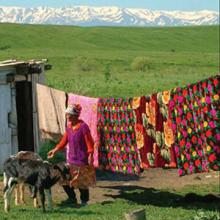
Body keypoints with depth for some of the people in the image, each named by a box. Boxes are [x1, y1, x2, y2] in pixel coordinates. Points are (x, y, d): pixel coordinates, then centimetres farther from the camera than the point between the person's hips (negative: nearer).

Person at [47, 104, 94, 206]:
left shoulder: (83, 127, -13)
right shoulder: (69, 127, 8)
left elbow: (89, 143, -13)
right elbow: (64, 141, 16)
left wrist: (90, 156, -19)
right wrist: (54, 150, 12)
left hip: (82, 160, -7)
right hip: (71, 159, 7)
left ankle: (84, 200, 17)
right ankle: (72, 198, 23)